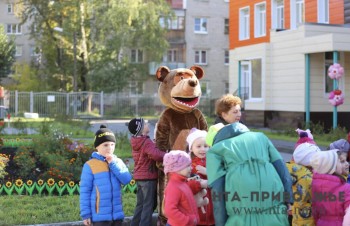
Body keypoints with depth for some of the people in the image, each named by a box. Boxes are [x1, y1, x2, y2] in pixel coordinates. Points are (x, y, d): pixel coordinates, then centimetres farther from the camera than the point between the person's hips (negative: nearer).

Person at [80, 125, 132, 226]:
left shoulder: (118, 162, 5)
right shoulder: (90, 165, -9)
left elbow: (127, 179, -8)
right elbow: (85, 191, -7)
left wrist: (113, 163, -12)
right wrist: (85, 214, -9)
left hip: (117, 214, 5)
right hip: (100, 215, -5)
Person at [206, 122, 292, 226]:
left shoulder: (214, 149, 20)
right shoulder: (260, 136, 30)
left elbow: (216, 187, 6)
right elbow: (280, 166, 18)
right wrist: (288, 198, 14)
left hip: (241, 200, -2)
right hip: (272, 191, 2)